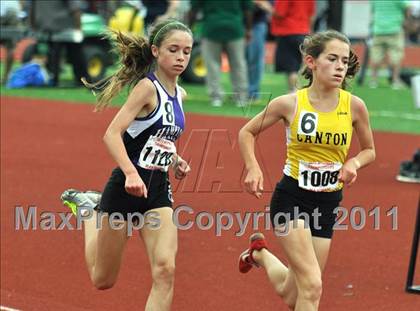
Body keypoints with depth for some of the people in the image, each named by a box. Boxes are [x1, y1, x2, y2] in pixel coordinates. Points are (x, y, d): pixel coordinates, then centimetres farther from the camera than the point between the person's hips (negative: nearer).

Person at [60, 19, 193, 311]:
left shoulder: (179, 94, 8)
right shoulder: (147, 87, -15)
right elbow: (112, 133, -26)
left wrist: (175, 160, 6)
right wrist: (131, 173, -40)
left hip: (158, 190, 6)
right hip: (127, 188, -6)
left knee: (165, 270, -16)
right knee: (103, 279, 12)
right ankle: (88, 209, 39)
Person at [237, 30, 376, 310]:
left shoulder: (354, 106, -6)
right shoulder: (289, 104, -10)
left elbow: (369, 150, 11)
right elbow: (247, 132, 5)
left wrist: (354, 162, -10)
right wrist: (253, 168, -10)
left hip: (327, 204, 4)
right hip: (291, 199, -4)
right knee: (312, 286, -19)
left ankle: (260, 253, 43)